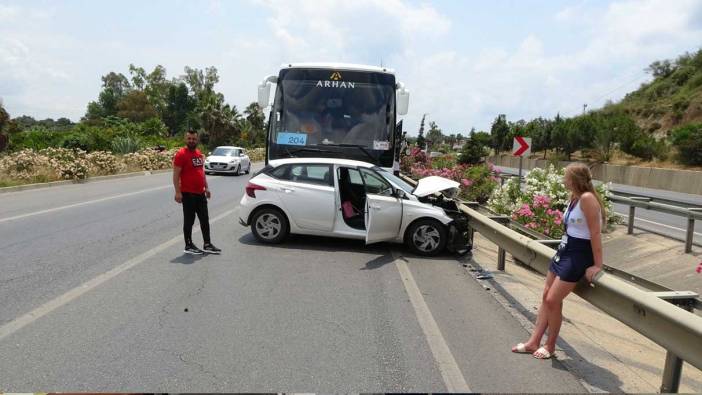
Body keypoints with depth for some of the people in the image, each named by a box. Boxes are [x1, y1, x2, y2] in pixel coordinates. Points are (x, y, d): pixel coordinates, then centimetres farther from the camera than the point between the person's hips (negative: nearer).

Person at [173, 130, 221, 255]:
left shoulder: (199, 153, 12)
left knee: (205, 219, 11)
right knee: (189, 220, 2)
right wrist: (178, 192, -19)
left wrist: (206, 187, 17)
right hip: (188, 194, -8)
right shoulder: (181, 154, -12)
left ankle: (207, 245, 20)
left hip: (200, 193, 8)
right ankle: (188, 246, 13)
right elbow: (176, 175, -15)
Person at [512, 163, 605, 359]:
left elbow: (595, 233, -20)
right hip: (565, 249, 9)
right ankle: (534, 342, 20)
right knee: (546, 296, 10)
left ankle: (550, 346, 16)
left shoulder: (587, 198, -20)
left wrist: (597, 265, -17)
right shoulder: (574, 197, 7)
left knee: (553, 300, -4)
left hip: (579, 255, -9)